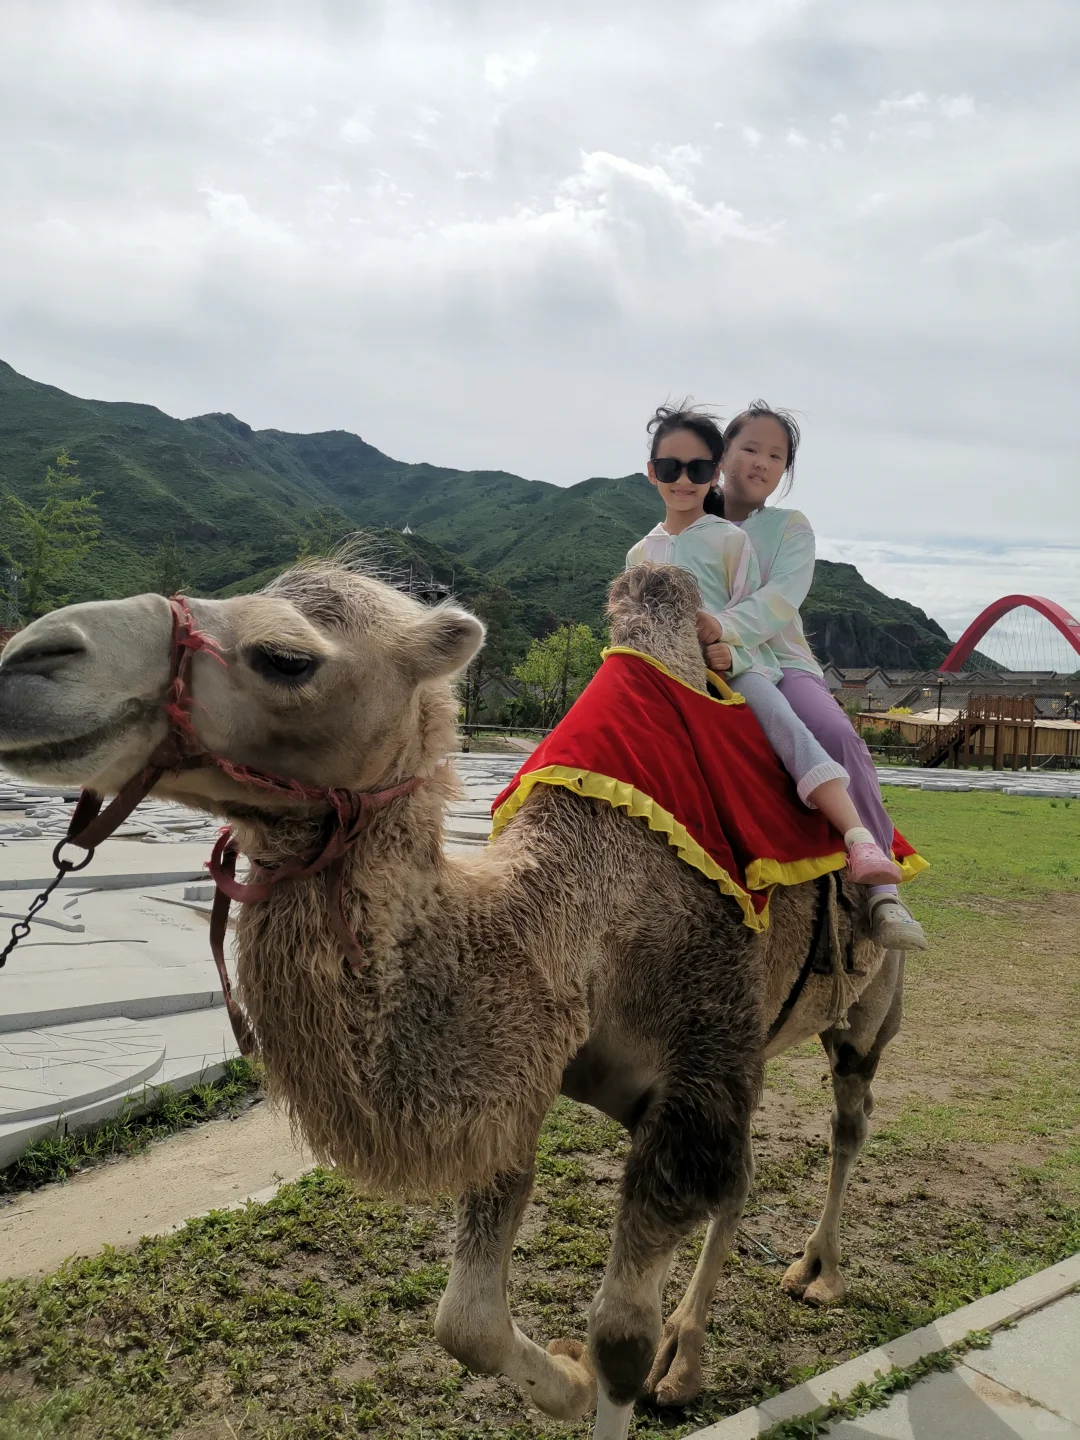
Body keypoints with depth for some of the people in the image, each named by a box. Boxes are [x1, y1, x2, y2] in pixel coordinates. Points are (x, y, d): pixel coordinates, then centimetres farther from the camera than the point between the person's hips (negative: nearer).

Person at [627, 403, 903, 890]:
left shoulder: (730, 540, 7)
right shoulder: (640, 554, 18)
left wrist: (730, 651, -18)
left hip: (737, 666, -4)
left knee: (783, 722, -29)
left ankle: (860, 840, -40)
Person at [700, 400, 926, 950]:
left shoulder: (790, 528, 7)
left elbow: (783, 596, -13)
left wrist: (725, 627, -33)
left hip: (781, 664, -2)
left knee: (839, 736, -32)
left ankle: (882, 888, -28)